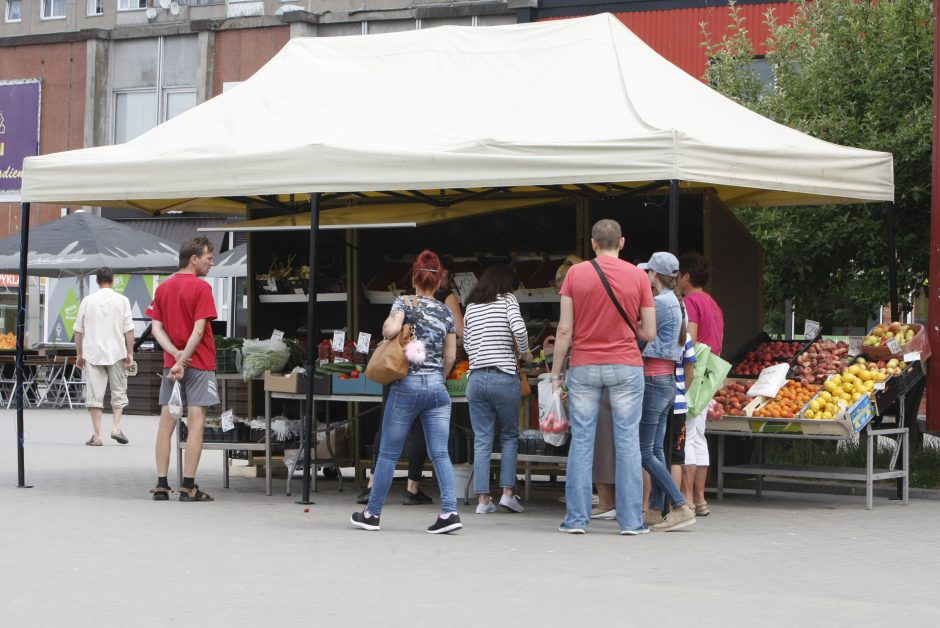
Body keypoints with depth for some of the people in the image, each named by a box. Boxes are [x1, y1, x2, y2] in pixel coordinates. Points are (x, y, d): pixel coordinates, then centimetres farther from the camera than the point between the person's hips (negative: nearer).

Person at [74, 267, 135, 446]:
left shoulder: (87, 301, 5)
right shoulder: (122, 300, 1)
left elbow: (78, 330, 7)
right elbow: (129, 330, -3)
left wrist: (79, 354, 14)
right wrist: (130, 354, 2)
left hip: (92, 353, 1)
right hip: (116, 353, -1)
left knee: (94, 394, 2)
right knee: (119, 392, 12)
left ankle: (97, 435, 1)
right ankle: (116, 427, -2)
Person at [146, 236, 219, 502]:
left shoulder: (162, 288, 11)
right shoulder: (201, 288, -9)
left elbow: (157, 328, 4)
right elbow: (198, 330, -16)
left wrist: (176, 355, -7)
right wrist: (183, 360, -13)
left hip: (171, 363, 6)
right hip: (199, 363, -6)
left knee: (166, 423, 7)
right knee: (196, 422, -3)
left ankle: (161, 485, 5)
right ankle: (188, 487, -5)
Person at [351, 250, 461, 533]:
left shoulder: (405, 303, -2)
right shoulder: (446, 312, 9)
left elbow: (390, 330, -20)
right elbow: (450, 356, 10)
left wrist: (386, 324, 2)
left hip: (407, 385, -3)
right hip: (437, 387, 3)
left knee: (388, 453, 5)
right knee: (440, 453, 0)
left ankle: (372, 513, 13)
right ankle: (450, 511, -13)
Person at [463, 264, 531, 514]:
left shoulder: (471, 306, 12)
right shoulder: (507, 300, -1)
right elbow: (519, 328, -16)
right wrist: (524, 353, 0)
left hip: (476, 377, 3)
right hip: (504, 377, -3)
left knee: (482, 441, 5)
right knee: (509, 436, 12)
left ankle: (482, 499, 2)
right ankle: (508, 492, 5)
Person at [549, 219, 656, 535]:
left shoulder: (576, 273, -1)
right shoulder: (638, 276, 0)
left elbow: (565, 329, -3)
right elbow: (649, 333, 1)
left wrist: (556, 372, 4)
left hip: (584, 367, 0)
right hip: (626, 367, 0)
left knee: (581, 442, 4)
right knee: (627, 442, 3)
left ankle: (577, 519, 4)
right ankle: (631, 520, 2)